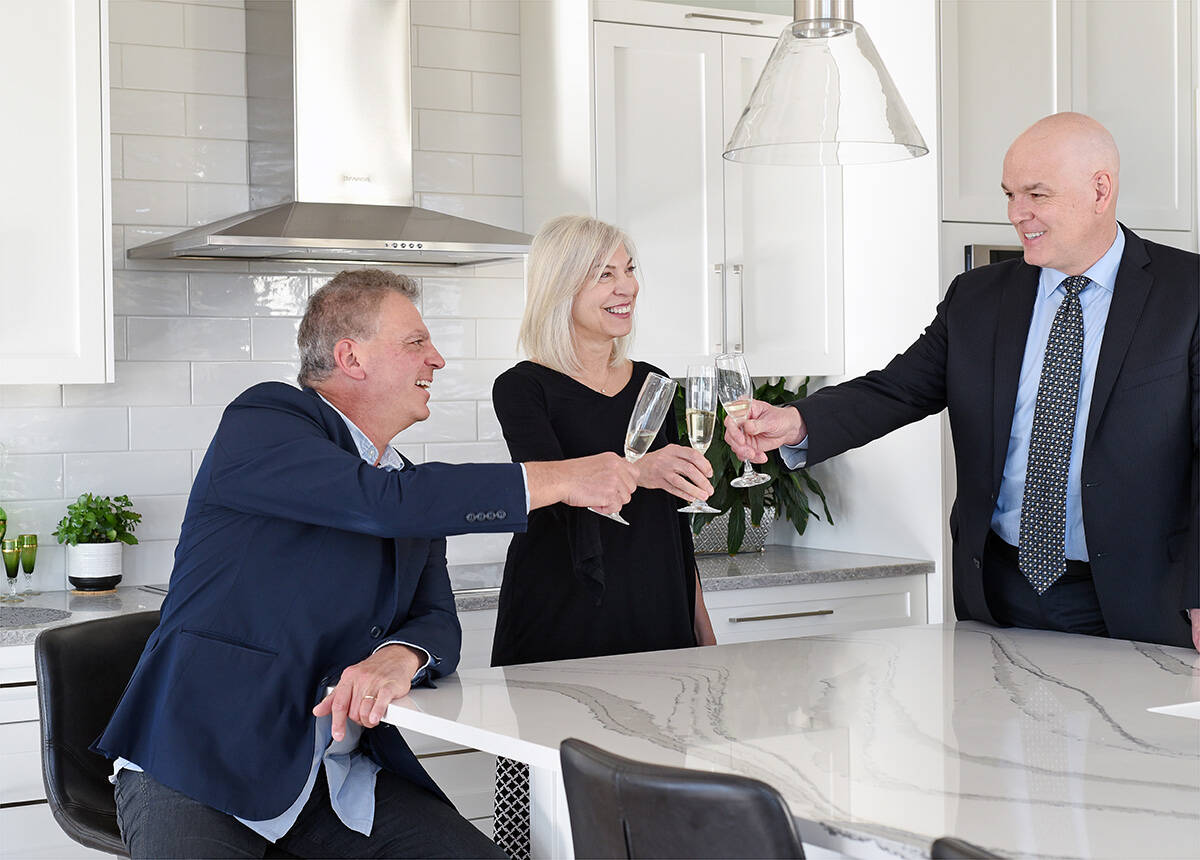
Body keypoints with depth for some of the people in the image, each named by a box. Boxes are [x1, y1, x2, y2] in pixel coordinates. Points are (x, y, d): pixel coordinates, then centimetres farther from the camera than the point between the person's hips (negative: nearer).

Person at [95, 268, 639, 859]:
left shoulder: (415, 487, 16)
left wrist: (401, 656, -18)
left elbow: (438, 621, 9)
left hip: (340, 775, 7)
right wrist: (562, 479, -15)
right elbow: (386, 502, -21)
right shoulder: (260, 422, -7)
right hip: (199, 765, -6)